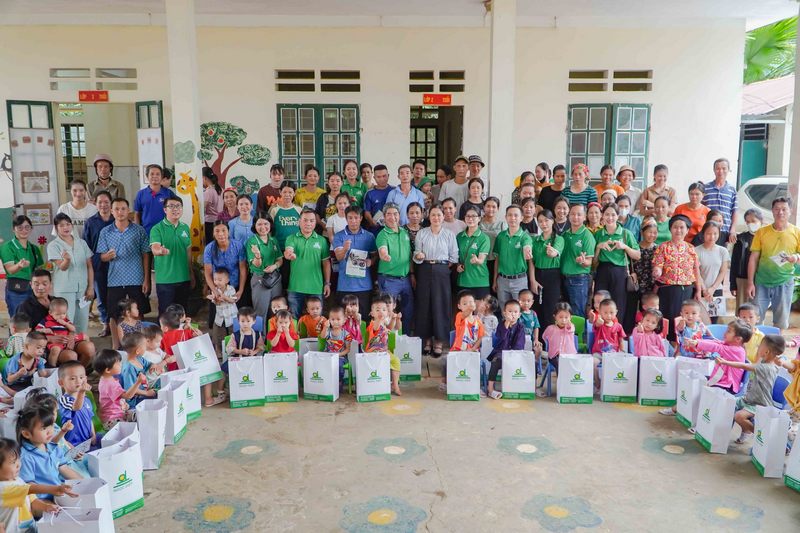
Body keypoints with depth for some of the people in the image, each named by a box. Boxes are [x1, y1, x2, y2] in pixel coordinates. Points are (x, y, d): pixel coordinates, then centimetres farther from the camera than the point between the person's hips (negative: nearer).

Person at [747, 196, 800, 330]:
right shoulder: (762, 232, 0)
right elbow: (753, 258, 1)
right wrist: (750, 283, -3)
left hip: (785, 283, 0)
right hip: (762, 282, 0)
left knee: (781, 323, 9)